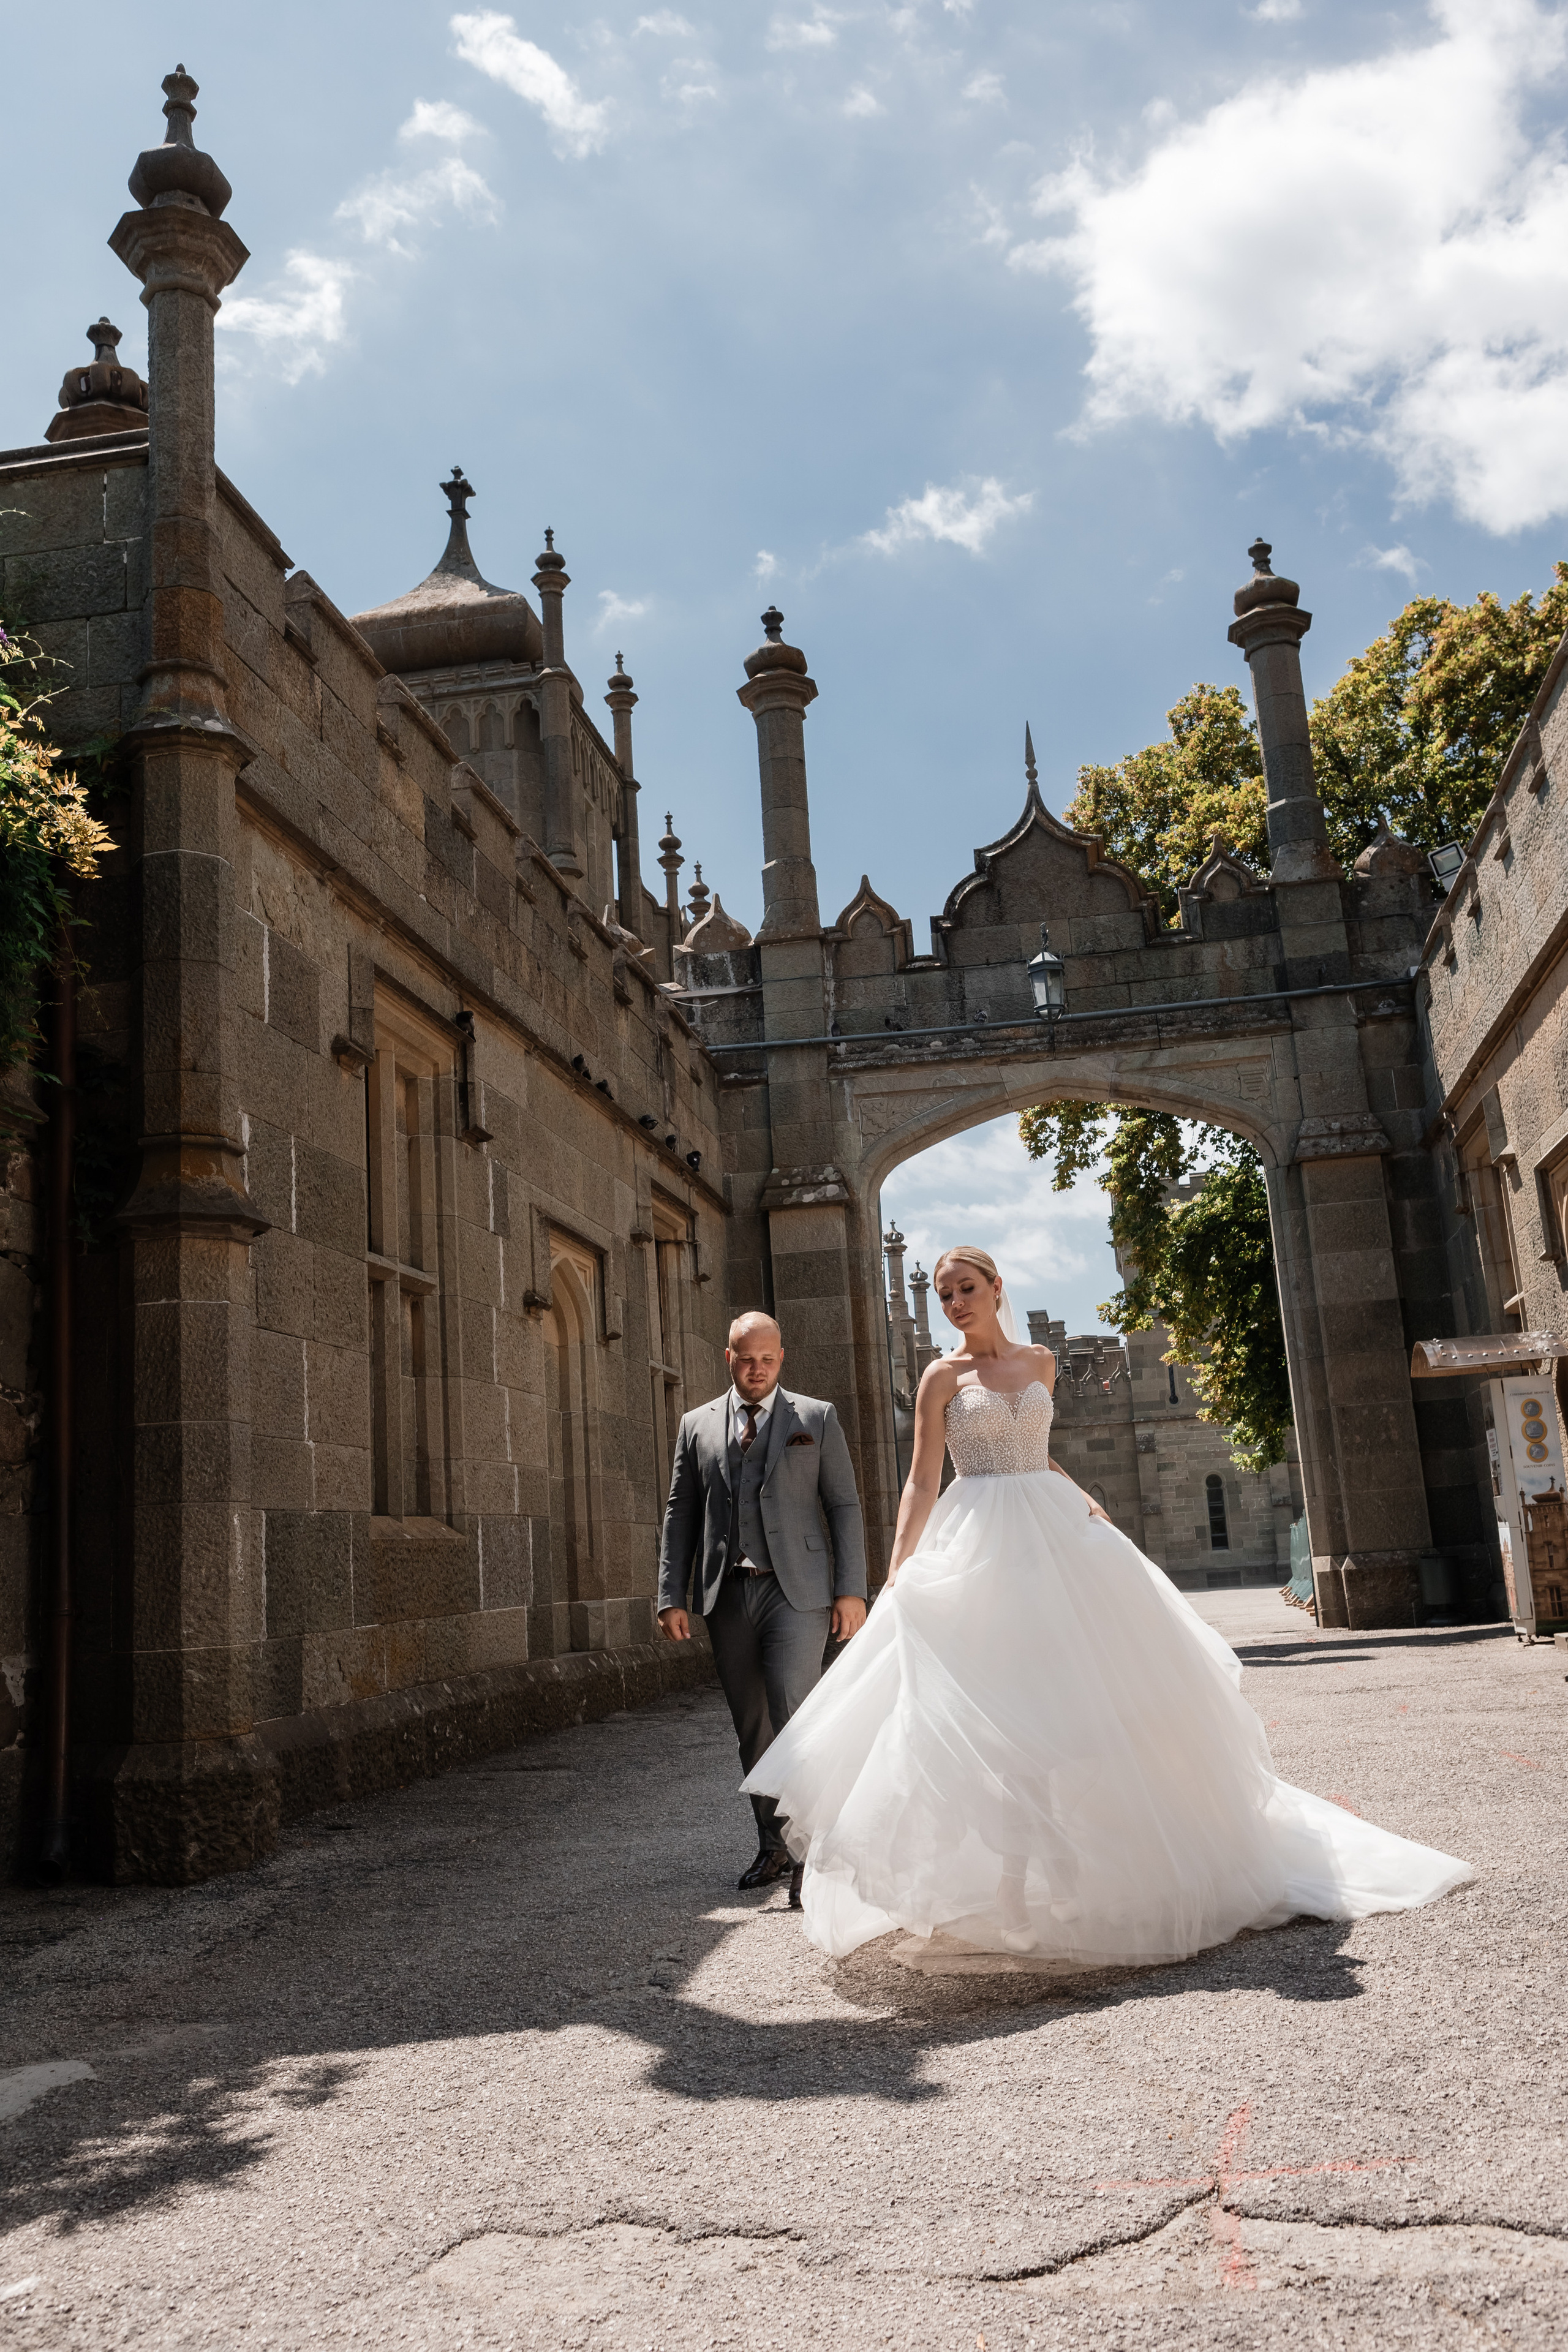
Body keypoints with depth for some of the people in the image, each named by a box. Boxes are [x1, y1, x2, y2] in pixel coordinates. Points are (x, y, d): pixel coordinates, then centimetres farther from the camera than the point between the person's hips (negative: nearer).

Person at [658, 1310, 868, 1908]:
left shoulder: (816, 1418, 6)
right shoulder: (697, 1426, 11)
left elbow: (844, 1505, 3)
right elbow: (680, 1516, 11)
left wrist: (851, 1590, -5)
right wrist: (673, 1597, 3)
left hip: (798, 1590, -3)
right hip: (728, 1593, 3)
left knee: (793, 1717, -14)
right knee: (752, 1728, 10)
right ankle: (772, 1846, 23)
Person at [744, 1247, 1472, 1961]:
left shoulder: (1039, 1362, 11)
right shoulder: (943, 1376, -1)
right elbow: (922, 1483, -4)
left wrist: (1082, 1500, 4)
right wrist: (898, 1570, -14)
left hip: (1057, 1535, 4)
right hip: (979, 1547, -4)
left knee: (1085, 1683, 5)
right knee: (992, 1703, -6)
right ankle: (1015, 1874, 2)